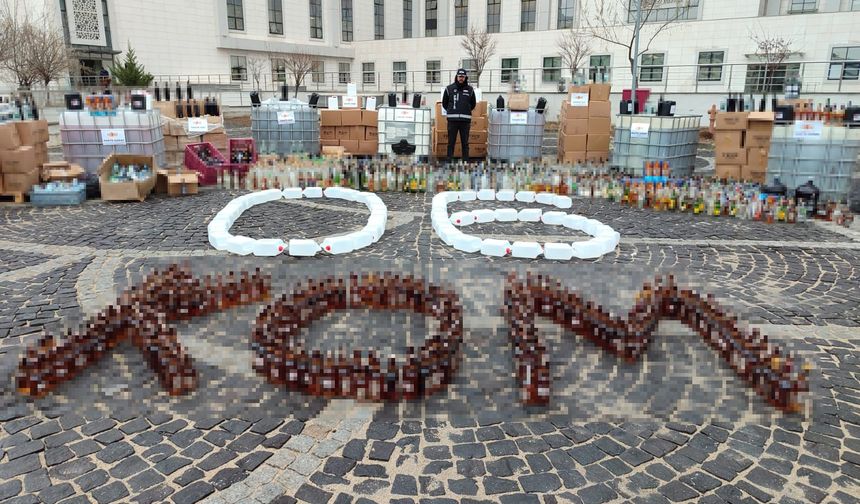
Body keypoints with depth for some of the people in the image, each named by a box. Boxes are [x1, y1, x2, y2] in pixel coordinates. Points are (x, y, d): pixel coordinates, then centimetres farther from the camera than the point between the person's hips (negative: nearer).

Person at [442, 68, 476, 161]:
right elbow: (444, 103, 14)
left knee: (465, 143, 4)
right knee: (451, 142, 1)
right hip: (452, 119, -1)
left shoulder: (470, 89, 9)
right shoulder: (449, 89, 5)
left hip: (465, 120, 1)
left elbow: (473, 104, 19)